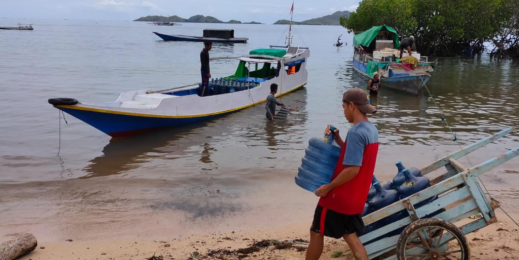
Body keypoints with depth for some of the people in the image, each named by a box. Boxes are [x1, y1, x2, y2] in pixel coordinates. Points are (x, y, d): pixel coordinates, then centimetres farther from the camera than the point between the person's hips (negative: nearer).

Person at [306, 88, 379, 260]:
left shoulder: (356, 132, -22)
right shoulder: (372, 130, 7)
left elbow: (352, 169, -27)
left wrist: (328, 187, -17)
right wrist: (337, 139, 3)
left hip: (340, 196, -9)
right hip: (356, 198, 9)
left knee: (316, 232, 9)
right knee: (350, 236, 17)